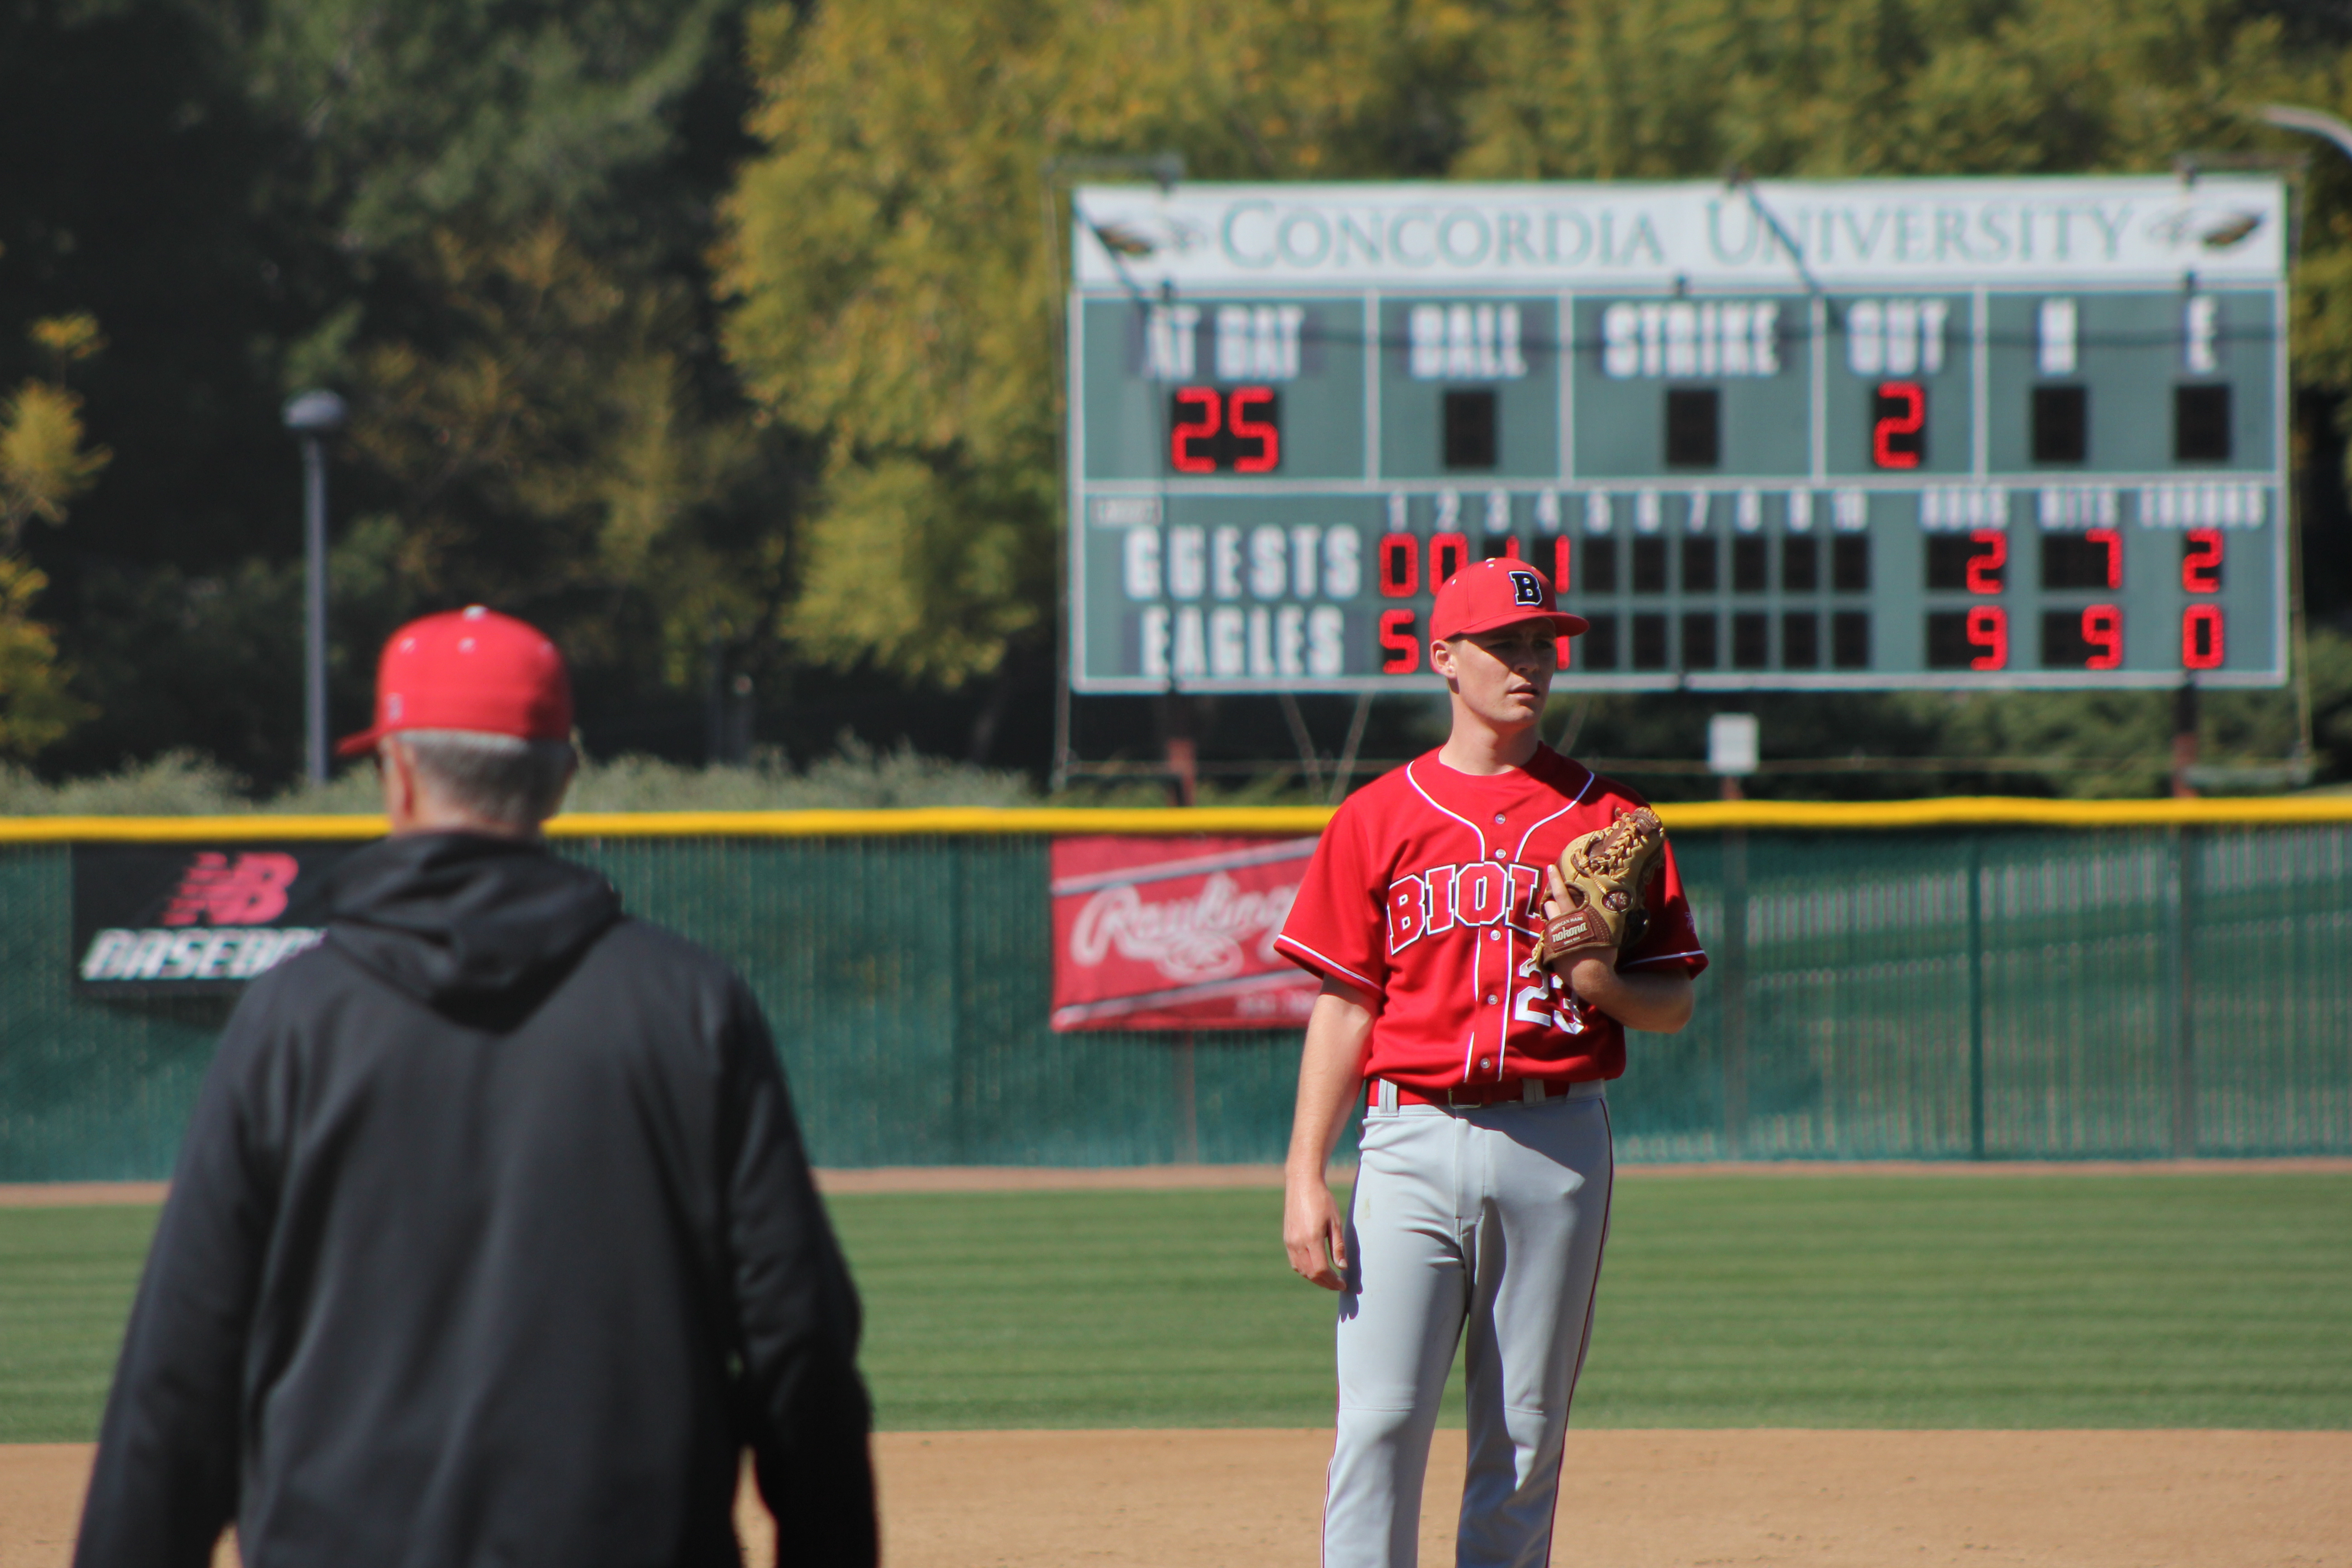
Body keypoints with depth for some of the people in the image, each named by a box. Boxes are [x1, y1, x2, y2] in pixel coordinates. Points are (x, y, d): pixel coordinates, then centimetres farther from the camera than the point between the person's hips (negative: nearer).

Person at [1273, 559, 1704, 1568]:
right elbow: (1342, 1006, 5)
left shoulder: (1608, 821, 8)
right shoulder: (1379, 820, 7)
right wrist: (1304, 1179, -3)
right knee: (1380, 1421, -10)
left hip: (1558, 1147, 1)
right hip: (1413, 1143, -1)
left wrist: (1603, 984, -13)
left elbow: (1674, 1004, 10)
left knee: (1524, 1436, 5)